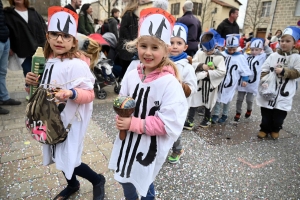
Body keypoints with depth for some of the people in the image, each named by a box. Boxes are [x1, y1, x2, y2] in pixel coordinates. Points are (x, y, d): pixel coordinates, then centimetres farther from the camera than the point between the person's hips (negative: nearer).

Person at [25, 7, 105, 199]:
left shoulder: (77, 65, -21)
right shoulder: (49, 61, 6)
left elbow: (89, 94, -21)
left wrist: (71, 93, -38)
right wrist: (33, 83, -1)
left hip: (70, 120, -8)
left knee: (67, 160, 0)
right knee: (58, 157, 21)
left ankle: (98, 180, 27)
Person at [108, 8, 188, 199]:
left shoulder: (169, 83, -23)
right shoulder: (132, 75, -6)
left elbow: (168, 124, -25)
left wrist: (134, 123, -23)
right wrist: (122, 118, -14)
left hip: (150, 146, -5)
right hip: (128, 139, 6)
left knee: (144, 181, 17)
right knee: (124, 177, 26)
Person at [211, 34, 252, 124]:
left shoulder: (240, 57, -5)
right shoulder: (222, 54, -3)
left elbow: (245, 70, 0)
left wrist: (244, 79, -3)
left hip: (231, 83, -1)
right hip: (219, 80, 2)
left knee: (227, 99, 10)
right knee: (217, 97, 5)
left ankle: (224, 115, 27)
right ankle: (215, 115, 15)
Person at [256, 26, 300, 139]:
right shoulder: (273, 55, 3)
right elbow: (264, 70, 0)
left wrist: (283, 71, -22)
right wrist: (265, 81, -14)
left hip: (284, 93, -1)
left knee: (279, 115, 11)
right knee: (266, 113, 12)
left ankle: (275, 130, 35)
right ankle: (265, 129, 30)